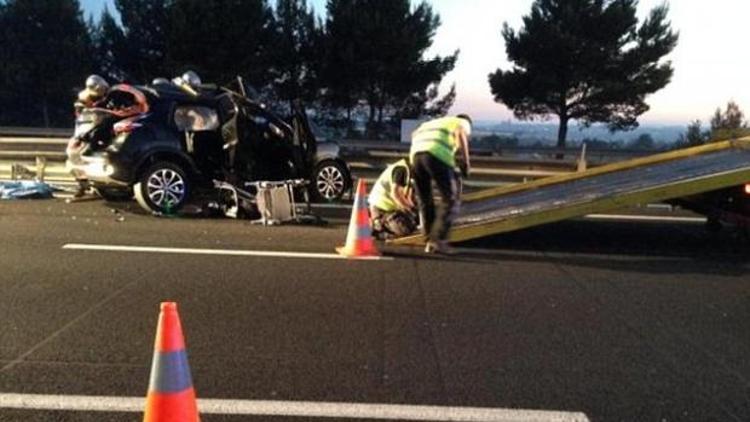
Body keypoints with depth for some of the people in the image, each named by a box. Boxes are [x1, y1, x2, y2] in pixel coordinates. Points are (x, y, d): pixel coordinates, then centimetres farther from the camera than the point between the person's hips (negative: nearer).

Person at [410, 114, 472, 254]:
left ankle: (430, 240, 18)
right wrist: (466, 162, 2)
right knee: (450, 200, 2)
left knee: (425, 201, 18)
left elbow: (415, 134, 32)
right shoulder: (463, 123, 23)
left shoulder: (436, 123, 42)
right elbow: (461, 134, -1)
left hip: (416, 154, 6)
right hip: (437, 156, -6)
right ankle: (438, 241, -8)